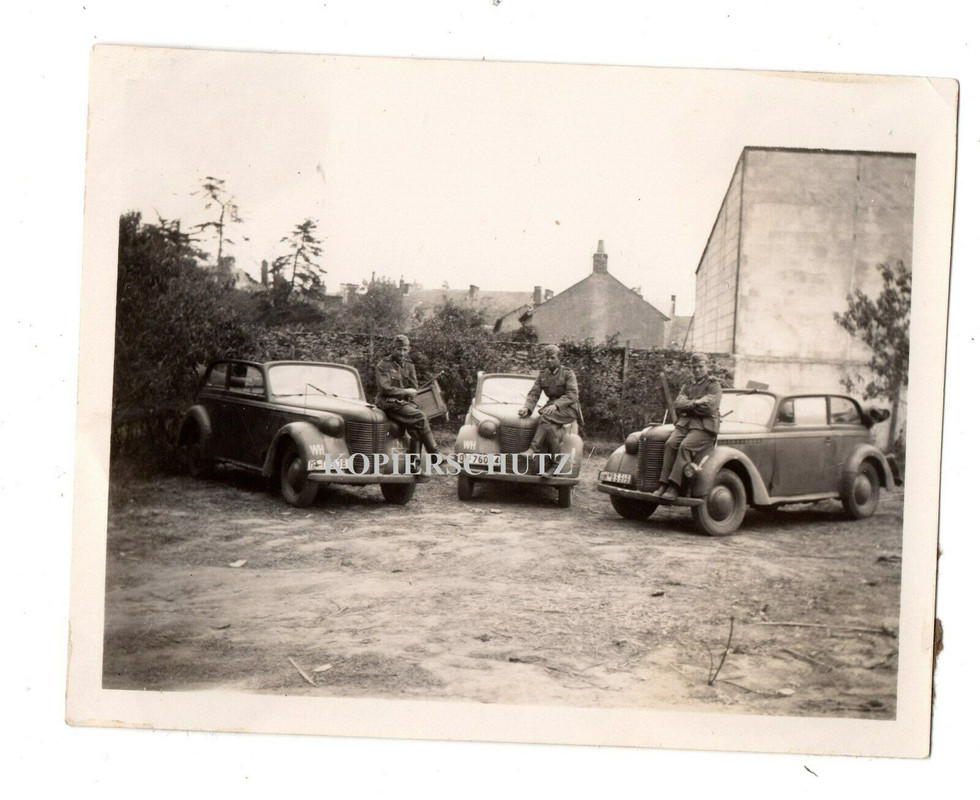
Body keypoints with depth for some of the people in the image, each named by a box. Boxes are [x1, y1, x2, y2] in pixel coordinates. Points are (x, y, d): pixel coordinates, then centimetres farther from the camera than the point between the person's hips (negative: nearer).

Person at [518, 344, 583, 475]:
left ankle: (533, 449, -36)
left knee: (546, 417, -34)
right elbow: (533, 394, 7)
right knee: (551, 427, -31)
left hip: (569, 409, -4)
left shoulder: (568, 373, 0)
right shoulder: (542, 375, 15)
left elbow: (572, 394, -13)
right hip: (552, 407, 4)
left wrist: (556, 405, -27)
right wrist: (527, 408, -14)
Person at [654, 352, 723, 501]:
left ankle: (674, 487, -35)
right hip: (685, 423, 5)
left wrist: (688, 405, 0)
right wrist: (696, 402, -8)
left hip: (705, 426, -5)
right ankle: (663, 484, -28)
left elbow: (709, 408, -10)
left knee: (685, 446, -30)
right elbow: (678, 404, 7)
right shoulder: (688, 385, 23)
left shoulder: (714, 385, 7)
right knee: (671, 443, -23)